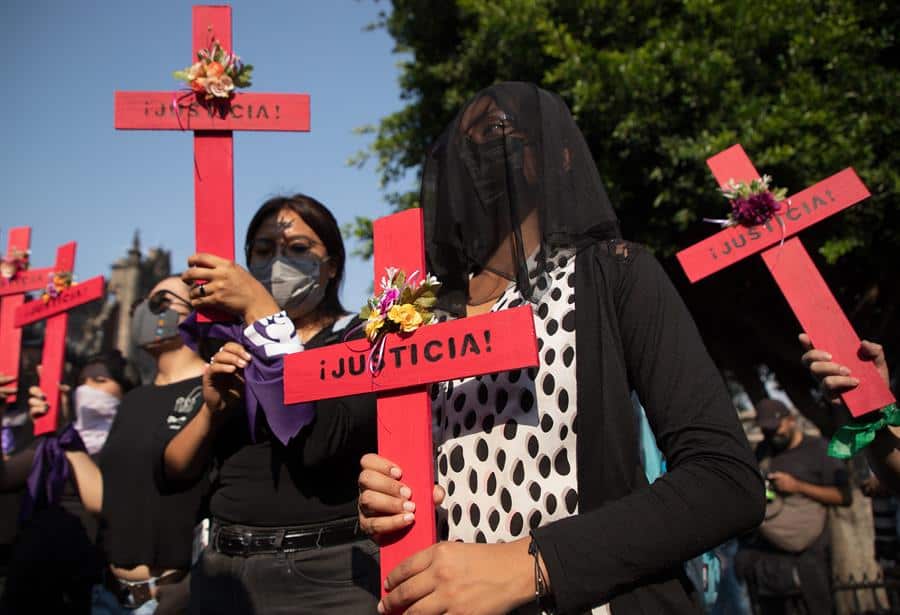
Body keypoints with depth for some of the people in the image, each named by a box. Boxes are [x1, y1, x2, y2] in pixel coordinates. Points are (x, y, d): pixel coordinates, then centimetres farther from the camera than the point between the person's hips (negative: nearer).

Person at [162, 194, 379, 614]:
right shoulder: (235, 350, 10)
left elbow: (320, 442, -24)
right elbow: (174, 470, 8)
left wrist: (260, 309, -18)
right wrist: (212, 409, -12)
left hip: (329, 573, -4)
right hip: (223, 571, 5)